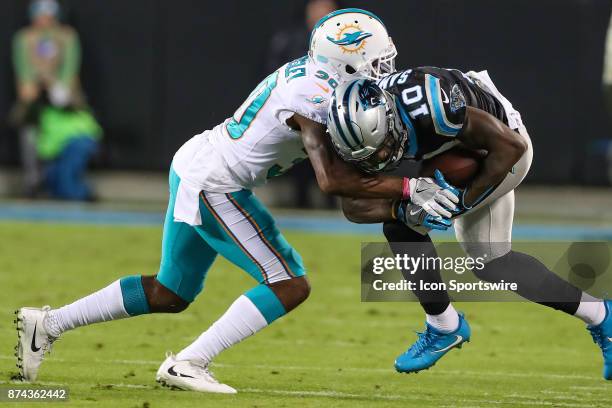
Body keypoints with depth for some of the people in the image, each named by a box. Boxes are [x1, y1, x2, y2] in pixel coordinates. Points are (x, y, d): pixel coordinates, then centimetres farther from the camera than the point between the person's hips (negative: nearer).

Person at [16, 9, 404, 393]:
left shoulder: (304, 72, 4)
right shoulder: (312, 99, -24)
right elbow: (331, 180, -29)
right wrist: (406, 188, -25)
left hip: (194, 166, 10)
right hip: (212, 186, -10)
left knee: (170, 294, 22)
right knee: (290, 286, -10)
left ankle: (49, 323, 26)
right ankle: (187, 364, -11)